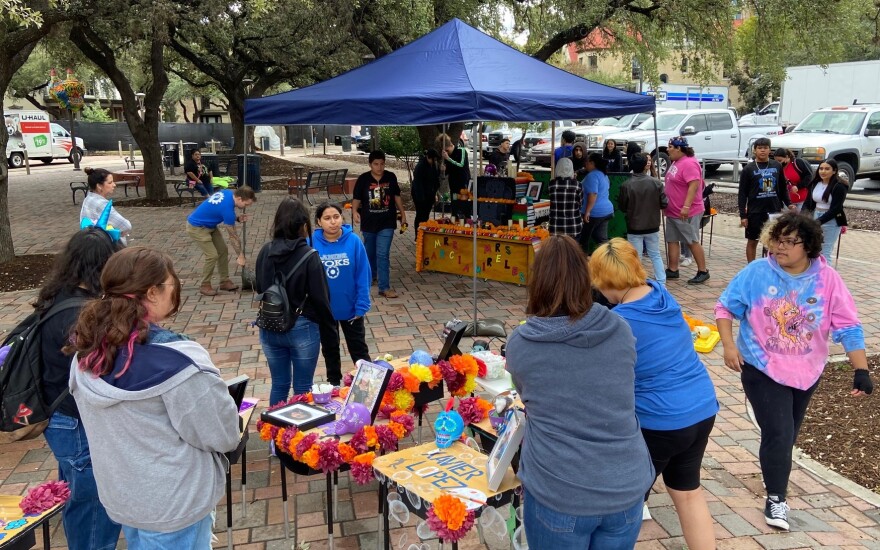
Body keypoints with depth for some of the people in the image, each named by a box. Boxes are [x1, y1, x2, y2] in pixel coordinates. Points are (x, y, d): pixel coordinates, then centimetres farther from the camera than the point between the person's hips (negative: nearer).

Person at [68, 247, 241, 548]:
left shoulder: (88, 353, -5)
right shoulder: (175, 359, -28)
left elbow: (104, 426, 7)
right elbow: (222, 435, -20)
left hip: (118, 494, 7)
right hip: (173, 504, -7)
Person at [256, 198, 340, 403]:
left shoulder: (265, 252, -2)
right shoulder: (309, 256, -16)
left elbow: (258, 288, 10)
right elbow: (321, 300, -13)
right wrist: (330, 337, -5)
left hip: (269, 328, 4)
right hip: (302, 329, -4)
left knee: (279, 385, 20)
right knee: (302, 388, 11)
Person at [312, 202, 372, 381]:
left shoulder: (354, 241, -17)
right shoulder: (312, 243, -15)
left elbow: (363, 276, -12)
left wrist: (361, 306, -12)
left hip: (350, 307, -1)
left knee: (358, 349, 15)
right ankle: (334, 384, 41)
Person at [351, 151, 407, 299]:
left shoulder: (391, 177, 0)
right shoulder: (363, 179, -5)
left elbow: (396, 196, 9)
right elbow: (356, 198, -4)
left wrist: (403, 214, 11)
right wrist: (354, 211, -23)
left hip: (387, 223, -1)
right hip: (369, 223, 1)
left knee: (383, 254, -9)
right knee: (370, 252, 19)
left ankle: (384, 287, -8)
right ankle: (371, 275, 44)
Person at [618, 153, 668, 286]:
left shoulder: (626, 186, -14)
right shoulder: (656, 183, -9)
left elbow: (622, 207, -4)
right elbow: (664, 204, -5)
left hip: (634, 227, -2)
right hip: (653, 226, 2)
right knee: (655, 255, 16)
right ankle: (661, 283, 14)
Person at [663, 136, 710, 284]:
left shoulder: (689, 164, -18)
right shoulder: (676, 162, 12)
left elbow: (694, 186, -26)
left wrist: (686, 207, -30)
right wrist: (666, 205, 22)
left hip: (687, 213, -10)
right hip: (672, 211, 10)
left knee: (693, 242, -3)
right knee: (672, 240, 11)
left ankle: (703, 272, 6)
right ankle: (672, 270, 18)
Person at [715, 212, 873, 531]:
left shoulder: (828, 280, -12)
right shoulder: (757, 273, -14)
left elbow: (848, 327, -11)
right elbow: (725, 306, -6)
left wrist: (861, 370, -17)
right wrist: (729, 345, -16)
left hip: (805, 371, 3)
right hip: (762, 368, -3)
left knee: (788, 434, 21)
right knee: (778, 433, -9)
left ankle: (773, 472, 49)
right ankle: (776, 497, 9)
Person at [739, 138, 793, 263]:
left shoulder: (777, 166, 5)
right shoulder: (749, 169, -3)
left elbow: (783, 188, 14)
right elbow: (742, 194, -4)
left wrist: (789, 204, 1)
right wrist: (743, 215, -8)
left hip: (774, 210, 2)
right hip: (755, 212, -2)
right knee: (752, 241, 7)